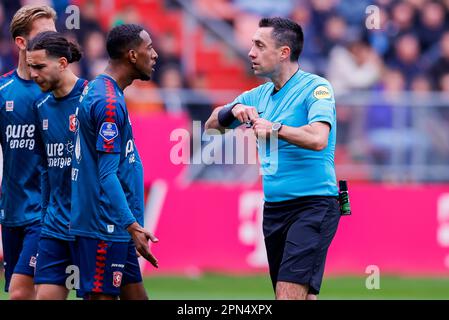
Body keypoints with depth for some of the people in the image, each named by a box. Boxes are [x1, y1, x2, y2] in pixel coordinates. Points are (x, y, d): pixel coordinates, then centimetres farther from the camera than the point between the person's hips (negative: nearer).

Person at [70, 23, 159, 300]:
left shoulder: (96, 90, 15)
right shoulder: (110, 102, -17)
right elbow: (107, 175, -21)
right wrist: (132, 226, -24)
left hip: (117, 228, 10)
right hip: (105, 228, -10)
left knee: (135, 294, 10)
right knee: (102, 296, -8)